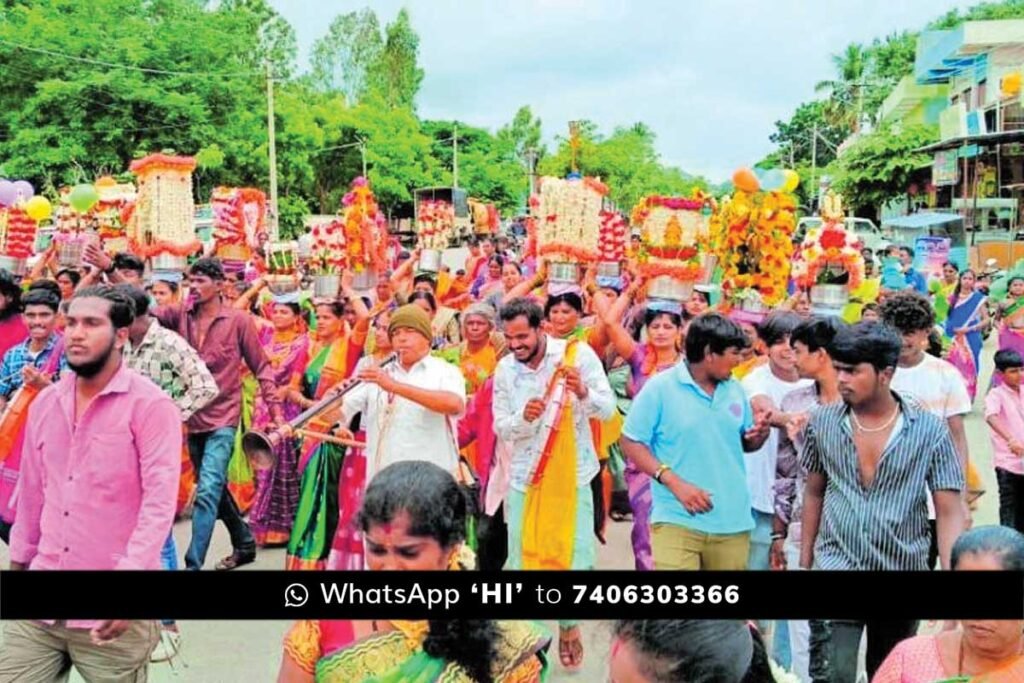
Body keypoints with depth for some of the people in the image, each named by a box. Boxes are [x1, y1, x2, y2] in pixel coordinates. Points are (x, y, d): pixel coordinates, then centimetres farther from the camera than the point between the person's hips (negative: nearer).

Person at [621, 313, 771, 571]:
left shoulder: (735, 389, 9)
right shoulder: (660, 388, -7)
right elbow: (631, 443, -7)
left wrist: (759, 435, -5)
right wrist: (673, 481, -17)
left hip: (733, 522, 5)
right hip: (678, 522, -5)